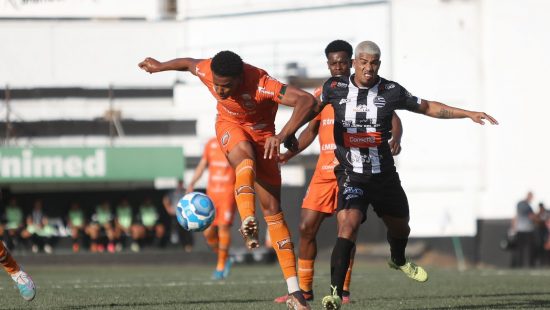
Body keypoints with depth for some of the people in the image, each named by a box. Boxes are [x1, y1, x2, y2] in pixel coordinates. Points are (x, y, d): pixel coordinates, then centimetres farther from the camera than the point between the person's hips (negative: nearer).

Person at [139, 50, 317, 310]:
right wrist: (160, 66, 20)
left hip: (261, 133, -2)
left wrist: (283, 135, -59)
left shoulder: (260, 84, -38)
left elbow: (307, 101, -47)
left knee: (273, 209, -6)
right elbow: (188, 63, 1)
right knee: (246, 159, -37)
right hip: (229, 125, 2)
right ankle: (247, 222, -60)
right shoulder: (206, 71, -24)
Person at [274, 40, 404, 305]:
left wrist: (395, 139, -28)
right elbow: (311, 130, 18)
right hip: (324, 171, 4)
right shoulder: (321, 94, 13)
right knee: (306, 227, 0)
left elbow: (392, 118, -7)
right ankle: (304, 288, 11)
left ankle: (343, 290, -1)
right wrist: (289, 153, 3)